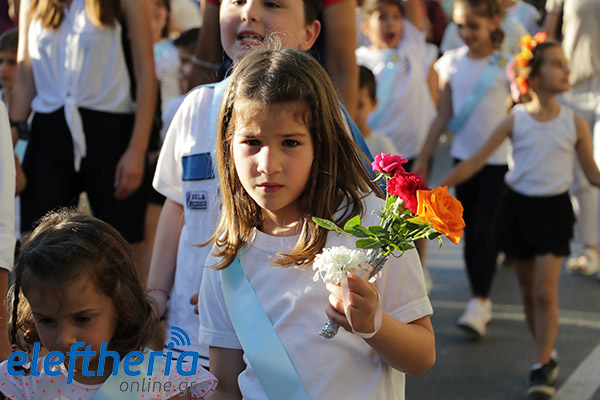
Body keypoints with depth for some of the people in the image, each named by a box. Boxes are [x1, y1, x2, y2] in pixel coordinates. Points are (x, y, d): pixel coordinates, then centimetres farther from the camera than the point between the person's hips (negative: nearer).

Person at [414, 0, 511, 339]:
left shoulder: (506, 65, -7)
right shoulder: (451, 63, 2)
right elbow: (444, 116, 8)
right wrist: (424, 157, 7)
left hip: (498, 159, -4)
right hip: (464, 157, 4)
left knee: (485, 228, -10)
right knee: (470, 231, 6)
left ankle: (479, 304, -8)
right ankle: (482, 301, 16)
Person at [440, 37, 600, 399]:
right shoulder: (516, 120, -5)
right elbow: (476, 161, -2)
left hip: (554, 209, -1)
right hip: (518, 206, 1)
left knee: (546, 291, -9)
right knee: (529, 292, 10)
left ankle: (542, 368, -1)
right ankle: (548, 357, 25)